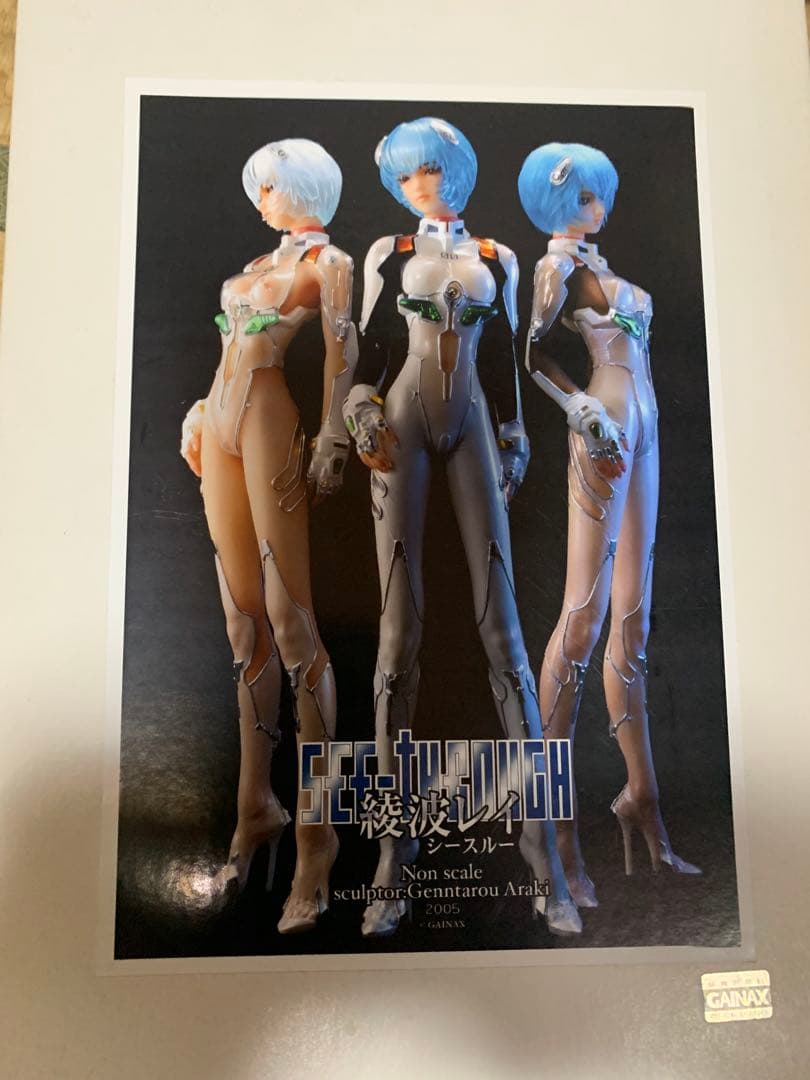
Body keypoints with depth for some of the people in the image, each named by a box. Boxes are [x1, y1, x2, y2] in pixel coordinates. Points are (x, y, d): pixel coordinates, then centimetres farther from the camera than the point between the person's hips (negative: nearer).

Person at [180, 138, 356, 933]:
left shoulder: (328, 261, 3)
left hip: (268, 426, -8)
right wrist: (206, 416, 17)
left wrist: (331, 438, -18)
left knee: (288, 616, -12)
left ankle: (316, 834, -4)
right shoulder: (263, 261, 25)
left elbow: (341, 349, -8)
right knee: (243, 619, 6)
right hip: (222, 426, 8)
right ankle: (256, 806, 16)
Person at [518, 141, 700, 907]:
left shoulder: (595, 261, 21)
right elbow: (534, 349, -15)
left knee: (631, 619, 8)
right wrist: (583, 410, -20)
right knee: (584, 615, -10)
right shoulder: (559, 262, -3)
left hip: (641, 434, 9)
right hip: (606, 436, -9)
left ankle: (641, 801, 18)